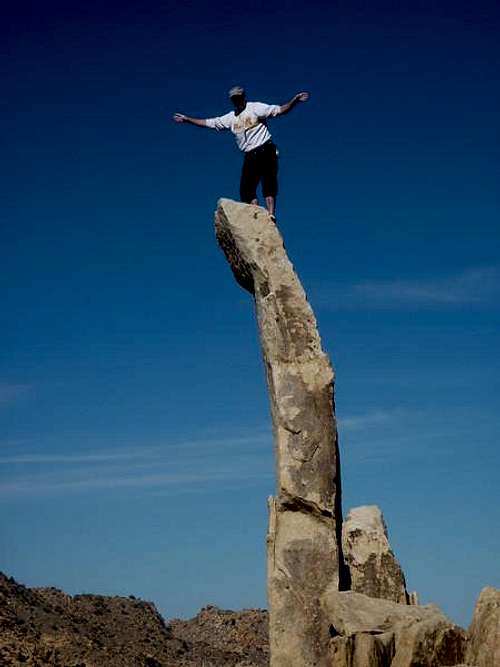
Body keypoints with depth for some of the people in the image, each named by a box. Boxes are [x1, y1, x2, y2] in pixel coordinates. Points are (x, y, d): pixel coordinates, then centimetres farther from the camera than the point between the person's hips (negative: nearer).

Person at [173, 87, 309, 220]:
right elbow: (207, 123, 23)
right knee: (246, 189, -2)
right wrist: (187, 119, 23)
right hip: (250, 156, 6)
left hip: (266, 151, -6)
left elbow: (280, 110, -6)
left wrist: (295, 100, -21)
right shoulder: (230, 118, 17)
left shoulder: (256, 108, 1)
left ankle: (271, 216, -20)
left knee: (268, 185, -13)